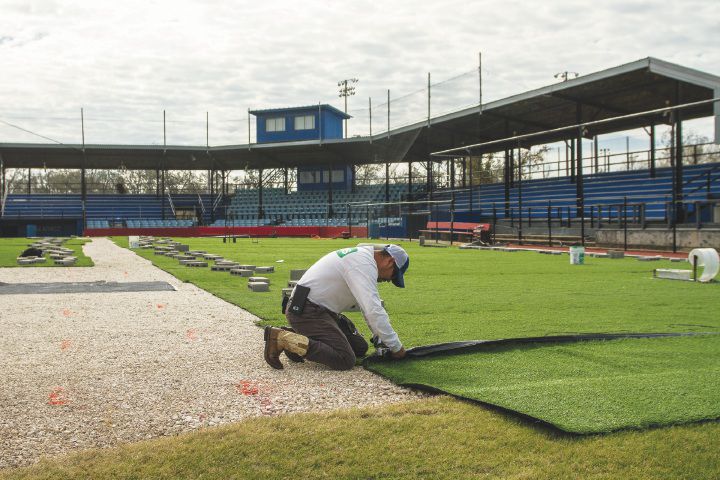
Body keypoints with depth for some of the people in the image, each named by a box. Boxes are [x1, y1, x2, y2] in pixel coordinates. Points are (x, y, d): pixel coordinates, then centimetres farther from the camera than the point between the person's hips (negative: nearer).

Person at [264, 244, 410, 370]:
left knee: (360, 347, 10)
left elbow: (372, 304, 22)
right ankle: (282, 339, -17)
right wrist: (396, 347, -16)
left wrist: (382, 339, 16)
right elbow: (373, 311, -25)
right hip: (306, 311, -11)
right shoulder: (365, 264, -19)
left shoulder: (363, 256, 14)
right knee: (346, 360, -19)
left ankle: (297, 338, 8)